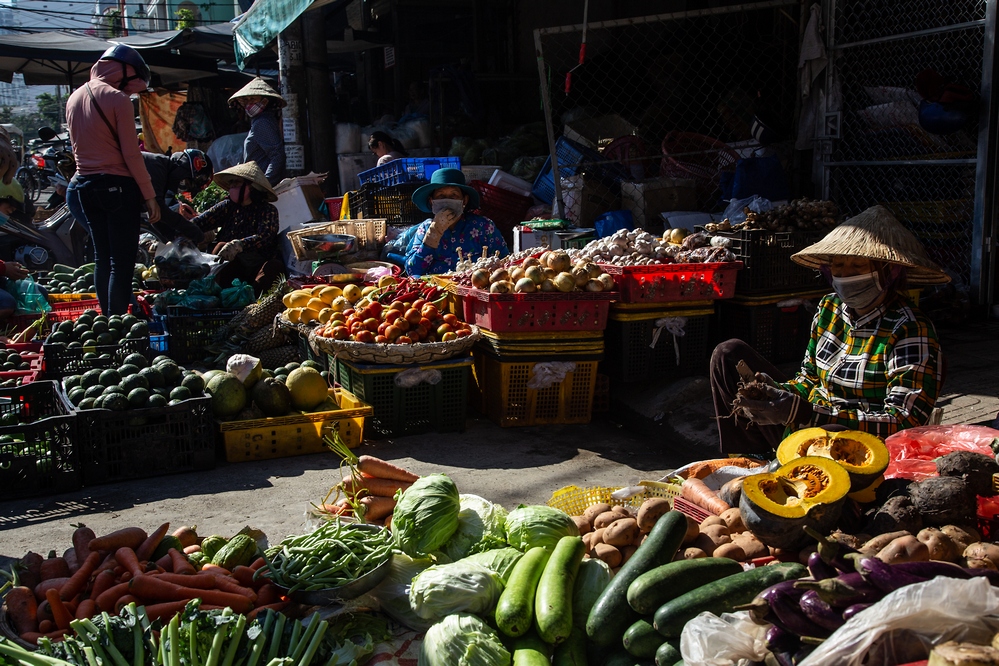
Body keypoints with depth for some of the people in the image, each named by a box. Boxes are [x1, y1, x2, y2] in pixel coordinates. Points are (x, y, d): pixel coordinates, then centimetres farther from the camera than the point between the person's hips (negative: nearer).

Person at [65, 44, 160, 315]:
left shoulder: (74, 99, 11)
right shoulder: (117, 99, -11)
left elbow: (78, 147, 17)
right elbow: (131, 154, -13)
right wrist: (150, 196, -9)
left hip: (84, 184, 7)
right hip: (118, 186, -7)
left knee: (102, 258, 15)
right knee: (122, 262, -3)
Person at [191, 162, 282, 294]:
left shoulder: (268, 210, -1)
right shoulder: (227, 206, 9)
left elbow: (265, 236, -21)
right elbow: (201, 222, -8)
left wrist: (239, 245, -39)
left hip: (257, 268, -3)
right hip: (230, 265, 3)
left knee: (276, 265, -30)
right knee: (222, 245, -21)